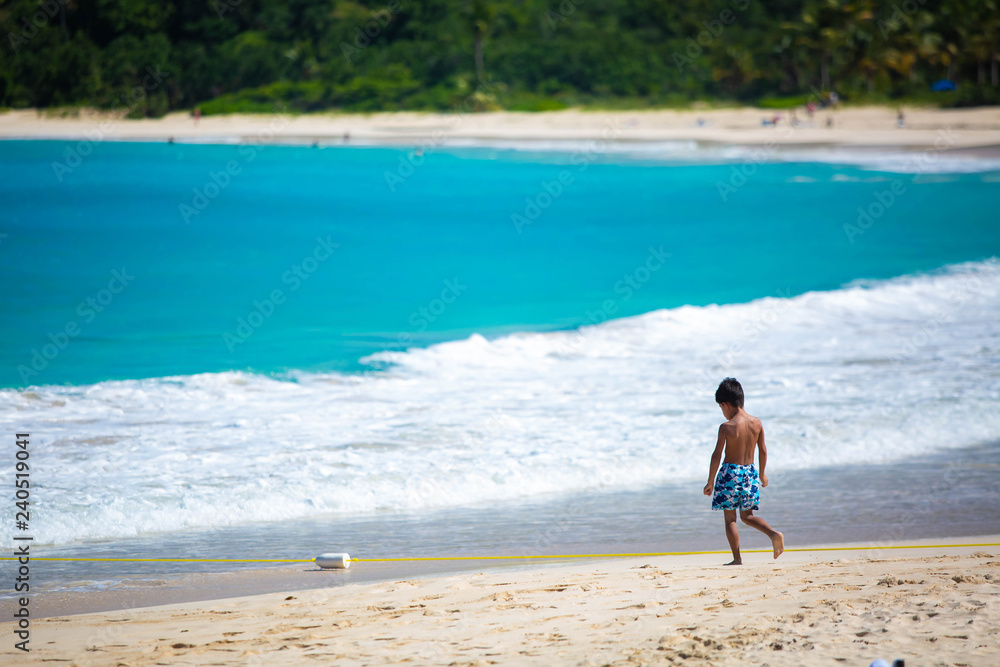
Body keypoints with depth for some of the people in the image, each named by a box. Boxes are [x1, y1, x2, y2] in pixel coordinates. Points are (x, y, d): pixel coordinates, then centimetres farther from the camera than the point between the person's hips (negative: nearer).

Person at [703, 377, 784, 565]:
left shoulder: (726, 427, -14)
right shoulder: (757, 423, 0)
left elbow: (717, 456, -12)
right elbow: (763, 451, 8)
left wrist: (710, 482, -3)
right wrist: (762, 474, 23)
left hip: (730, 473, -5)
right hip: (750, 472, 5)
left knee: (730, 518, 6)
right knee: (747, 515, 19)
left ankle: (737, 559, 4)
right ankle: (774, 534, -4)